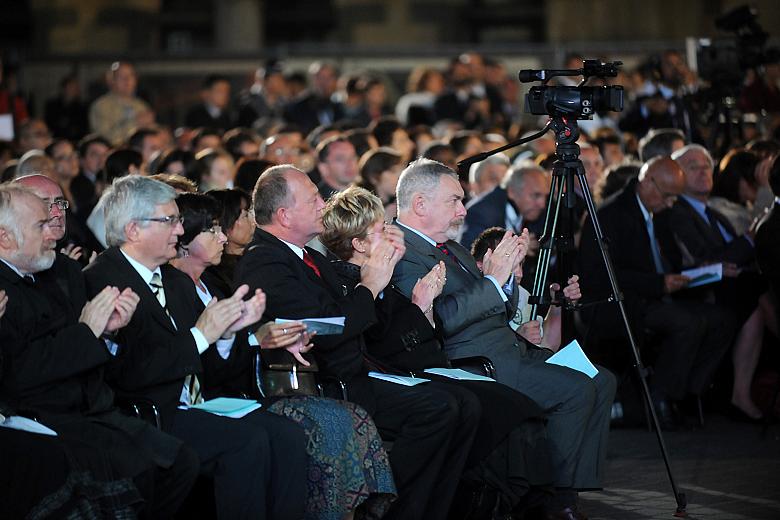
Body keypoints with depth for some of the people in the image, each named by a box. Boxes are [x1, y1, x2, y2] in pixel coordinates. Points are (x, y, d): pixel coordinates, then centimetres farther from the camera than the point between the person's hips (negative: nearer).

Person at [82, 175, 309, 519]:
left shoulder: (177, 281, 17)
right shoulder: (102, 281, -12)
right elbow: (129, 372, -21)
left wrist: (228, 328, -2)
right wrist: (201, 335, -16)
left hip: (194, 407, 8)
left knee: (286, 435, -11)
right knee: (249, 439, -25)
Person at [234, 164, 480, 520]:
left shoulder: (313, 259, 19)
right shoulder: (263, 262, -12)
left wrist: (384, 267, 10)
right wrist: (370, 286, -7)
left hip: (353, 380, 10)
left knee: (465, 408, -2)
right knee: (436, 408, -25)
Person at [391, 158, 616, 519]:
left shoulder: (450, 248, 21)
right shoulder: (402, 255, -10)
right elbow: (442, 320, -23)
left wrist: (508, 272, 4)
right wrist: (493, 279, -18)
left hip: (509, 350, 11)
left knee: (601, 381, 3)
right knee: (576, 388, -22)